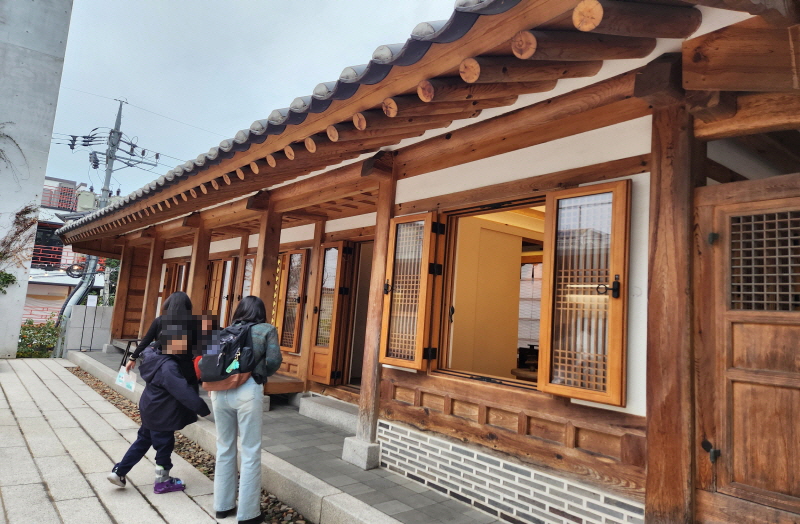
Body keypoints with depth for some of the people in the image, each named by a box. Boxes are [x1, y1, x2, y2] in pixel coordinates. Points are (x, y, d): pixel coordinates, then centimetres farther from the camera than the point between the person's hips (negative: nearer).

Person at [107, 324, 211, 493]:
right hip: (161, 415, -9)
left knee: (143, 441, 24)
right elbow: (185, 392, -33)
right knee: (164, 446, 8)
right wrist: (203, 408, -27)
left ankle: (118, 472, 30)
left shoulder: (154, 355, -3)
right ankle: (162, 482, 23)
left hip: (151, 410, 9)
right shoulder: (168, 367, -31)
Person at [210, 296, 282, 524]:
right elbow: (274, 361, -3)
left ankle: (222, 505, 32)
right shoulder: (267, 330, 7)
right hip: (247, 390, -5)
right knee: (250, 452, 6)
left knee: (224, 448, 19)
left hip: (220, 390, 5)